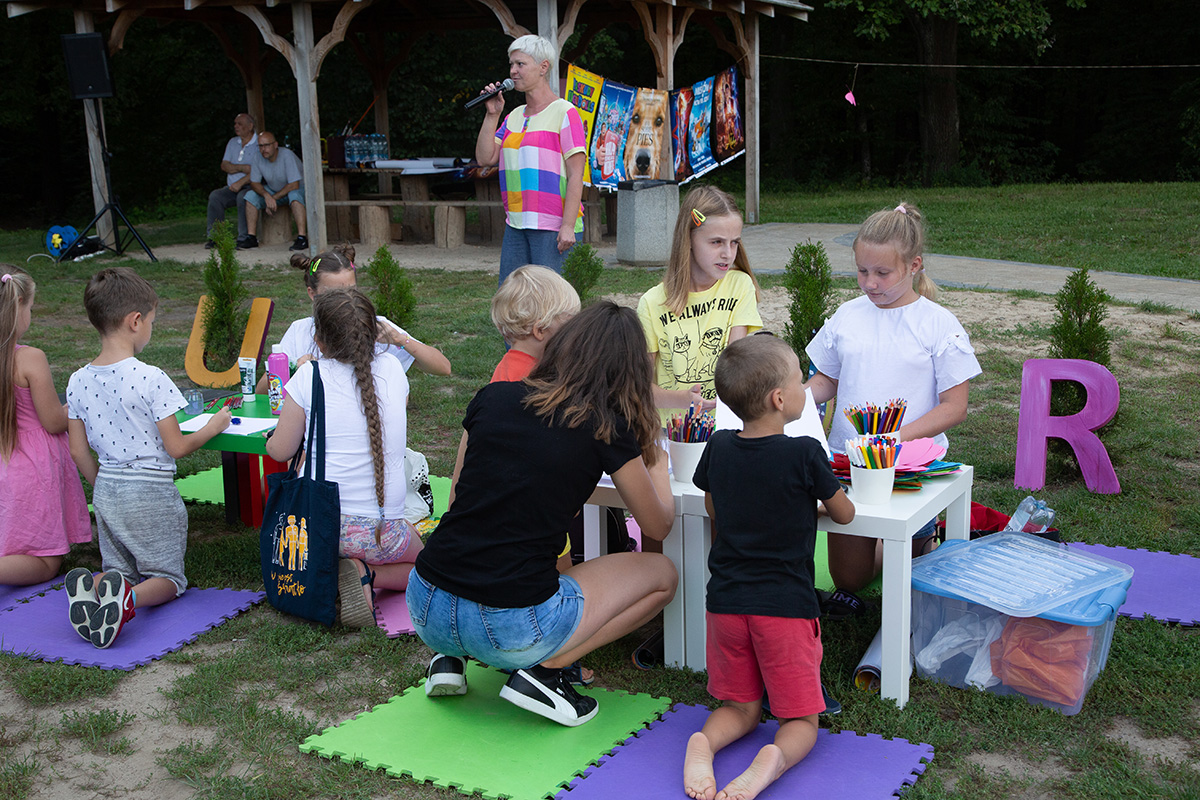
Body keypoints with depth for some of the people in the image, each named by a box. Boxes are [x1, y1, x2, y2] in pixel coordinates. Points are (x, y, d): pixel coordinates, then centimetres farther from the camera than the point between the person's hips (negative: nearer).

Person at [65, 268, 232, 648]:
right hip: (150, 493, -5)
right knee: (167, 577, 10)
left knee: (118, 569, 22)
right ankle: (131, 597, -25)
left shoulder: (78, 381, -1)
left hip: (106, 491, 5)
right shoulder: (150, 378, -19)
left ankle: (92, 587, -14)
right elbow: (176, 448, -15)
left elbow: (79, 452, 6)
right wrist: (212, 428, 2)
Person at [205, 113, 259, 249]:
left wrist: (241, 182, -22)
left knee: (243, 196, -37)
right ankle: (213, 236, -20)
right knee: (215, 196, -22)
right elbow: (224, 166, 9)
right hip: (232, 187, 6)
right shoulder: (232, 143, 19)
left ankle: (243, 238, -32)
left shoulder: (259, 143, -2)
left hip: (252, 186, -5)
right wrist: (242, 168, -10)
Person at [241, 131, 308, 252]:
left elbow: (294, 185, -28)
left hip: (298, 189, -6)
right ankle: (252, 237, -11)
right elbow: (254, 183, -6)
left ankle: (302, 238, -44)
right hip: (274, 190, 6)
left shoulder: (287, 155, -27)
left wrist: (273, 198, -24)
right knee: (251, 195, -13)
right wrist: (266, 196, -27)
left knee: (294, 195, -38)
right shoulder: (258, 158, -12)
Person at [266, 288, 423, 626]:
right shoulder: (392, 370, 1)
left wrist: (270, 438, 26)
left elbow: (281, 451, 2)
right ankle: (365, 573, -4)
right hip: (381, 531, 0)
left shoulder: (309, 376, -5)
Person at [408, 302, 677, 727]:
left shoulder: (493, 397, 6)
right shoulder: (608, 430, -5)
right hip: (511, 631, -5)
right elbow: (659, 526, 10)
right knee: (661, 573, 16)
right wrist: (656, 460, 29)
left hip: (426, 612, 5)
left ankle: (450, 657, 16)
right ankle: (543, 670, 2)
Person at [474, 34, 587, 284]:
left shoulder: (565, 113, -4)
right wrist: (492, 115, 3)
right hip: (516, 226, 7)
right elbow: (485, 158, 10)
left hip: (554, 228, -7)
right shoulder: (514, 116, 17)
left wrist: (568, 225, -18)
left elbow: (576, 174, -10)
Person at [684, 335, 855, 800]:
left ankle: (704, 741, -12)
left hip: (725, 600, 4)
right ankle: (773, 760, -24)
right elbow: (844, 514, 2)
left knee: (740, 709, 19)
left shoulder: (718, 448, -1)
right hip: (786, 605, -4)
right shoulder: (805, 454, -14)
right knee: (800, 722, 8)